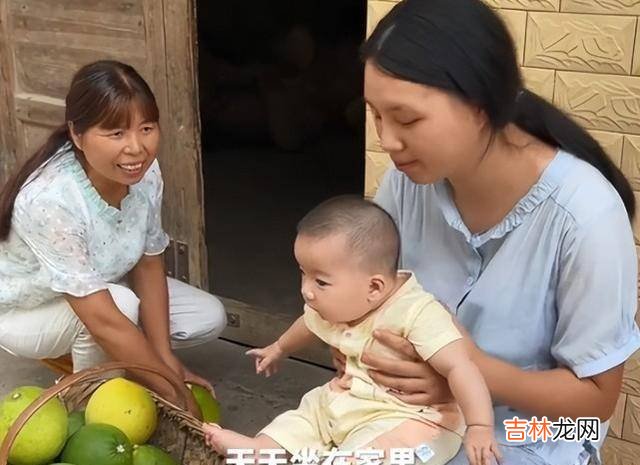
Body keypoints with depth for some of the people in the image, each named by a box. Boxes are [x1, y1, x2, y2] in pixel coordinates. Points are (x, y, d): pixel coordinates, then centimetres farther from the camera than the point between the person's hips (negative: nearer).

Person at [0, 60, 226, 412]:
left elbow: (149, 266, -9)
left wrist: (165, 358, -18)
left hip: (98, 287, 6)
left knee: (209, 319, -4)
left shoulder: (145, 172, -20)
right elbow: (104, 320, -38)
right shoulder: (50, 199, -39)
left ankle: (75, 352, 11)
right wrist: (174, 394, -33)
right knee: (121, 304, -34)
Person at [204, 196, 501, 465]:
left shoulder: (418, 314, -28)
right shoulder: (338, 306, -1)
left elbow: (459, 368, -31)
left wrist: (480, 429, -39)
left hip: (405, 418, -9)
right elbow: (310, 324, 22)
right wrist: (279, 349, 42)